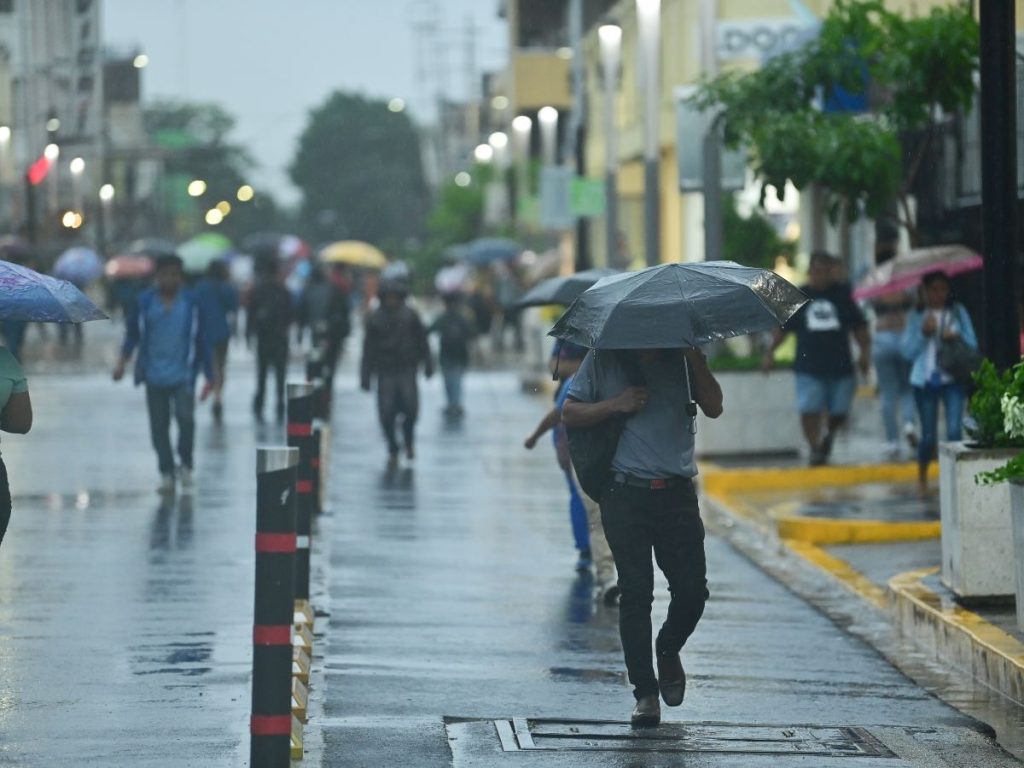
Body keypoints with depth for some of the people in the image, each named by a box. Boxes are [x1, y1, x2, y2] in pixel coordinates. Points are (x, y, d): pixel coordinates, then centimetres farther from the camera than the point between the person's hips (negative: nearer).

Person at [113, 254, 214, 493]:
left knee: (185, 417, -18)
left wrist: (210, 376, 5)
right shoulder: (144, 302, 4)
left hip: (183, 374, -2)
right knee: (159, 425, 4)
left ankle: (185, 464, 4)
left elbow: (202, 339, 5)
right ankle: (166, 473, 16)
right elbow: (132, 334, 10)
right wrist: (123, 361, -4)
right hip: (154, 375, 2)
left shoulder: (191, 303, 2)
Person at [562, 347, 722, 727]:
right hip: (626, 495, -2)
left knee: (692, 590, -1)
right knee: (635, 593, -2)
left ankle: (668, 652, 30)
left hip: (677, 495, 2)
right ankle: (645, 692, 4)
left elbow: (714, 407, -3)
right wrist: (616, 405, -11)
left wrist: (694, 357, -11)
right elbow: (569, 414, 4)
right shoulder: (603, 361, 4)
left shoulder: (681, 359, 7)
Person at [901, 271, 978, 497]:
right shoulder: (916, 316, 4)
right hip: (925, 380, 0)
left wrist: (958, 337, -13)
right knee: (928, 436, 3)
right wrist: (923, 333, -14)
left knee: (954, 430, -16)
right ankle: (922, 477, 28)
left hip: (953, 379, 0)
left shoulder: (958, 312, 6)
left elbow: (973, 344, 6)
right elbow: (908, 352, 0)